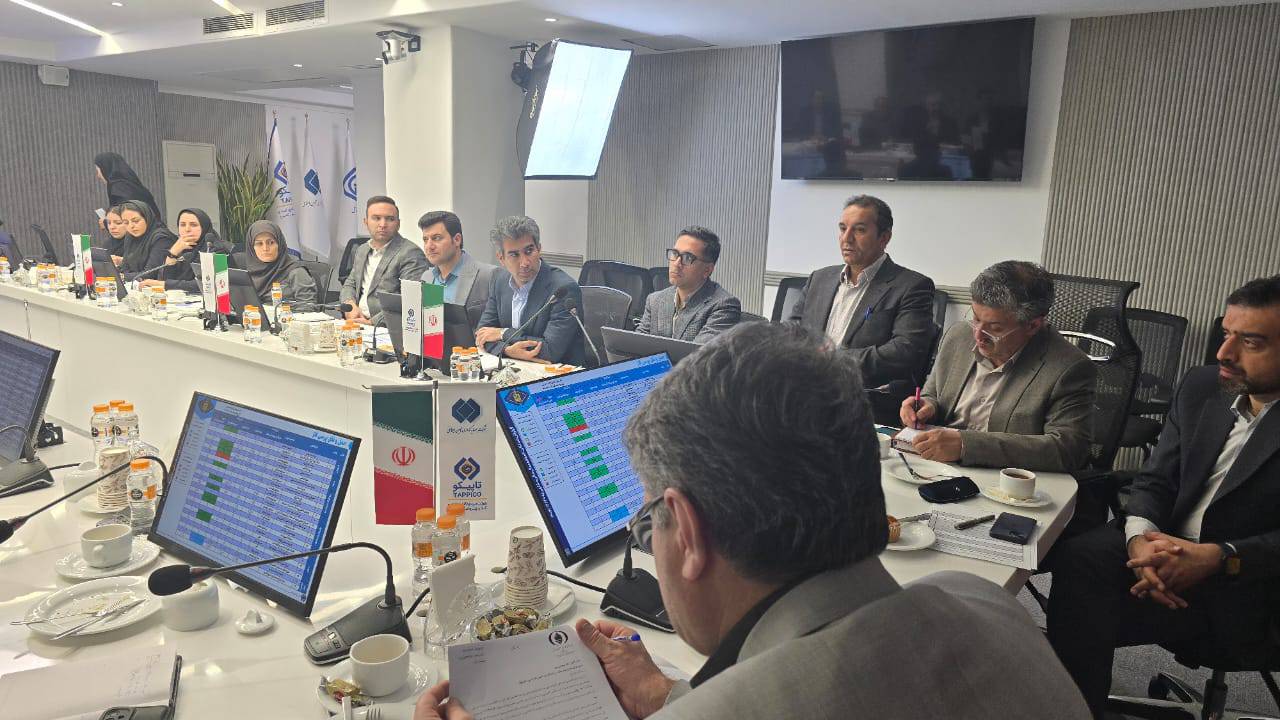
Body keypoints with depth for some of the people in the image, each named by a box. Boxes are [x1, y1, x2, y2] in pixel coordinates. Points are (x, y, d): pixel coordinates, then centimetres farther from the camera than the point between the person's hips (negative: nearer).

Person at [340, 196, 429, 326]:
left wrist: (372, 322, -20)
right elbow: (349, 285, 24)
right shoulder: (361, 250, 20)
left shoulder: (411, 253, -8)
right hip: (357, 323, 8)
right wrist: (350, 305, 1)